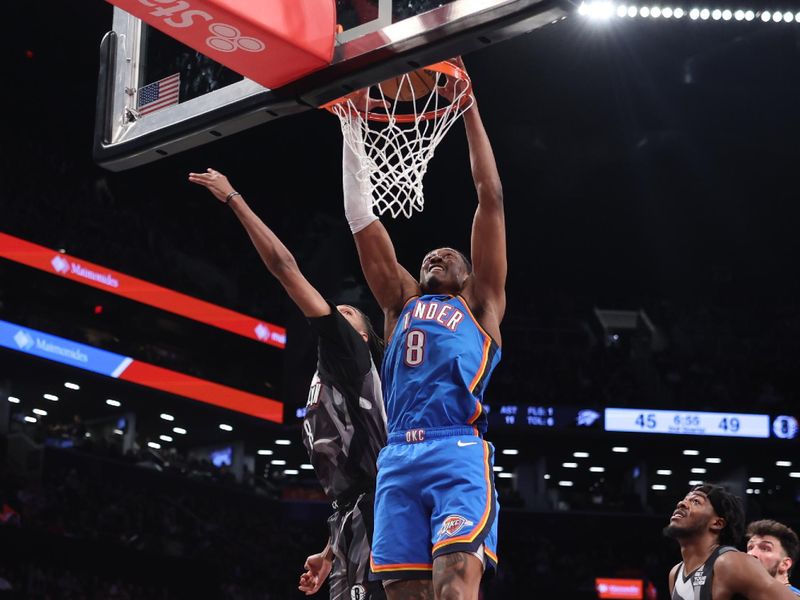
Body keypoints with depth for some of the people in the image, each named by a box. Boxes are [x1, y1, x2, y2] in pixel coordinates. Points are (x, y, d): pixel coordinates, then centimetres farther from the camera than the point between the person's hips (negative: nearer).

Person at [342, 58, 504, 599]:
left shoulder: (481, 303, 20)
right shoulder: (403, 303, 28)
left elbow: (491, 196, 15)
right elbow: (362, 218, 25)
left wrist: (468, 106, 15)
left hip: (459, 455, -4)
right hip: (399, 459, 4)